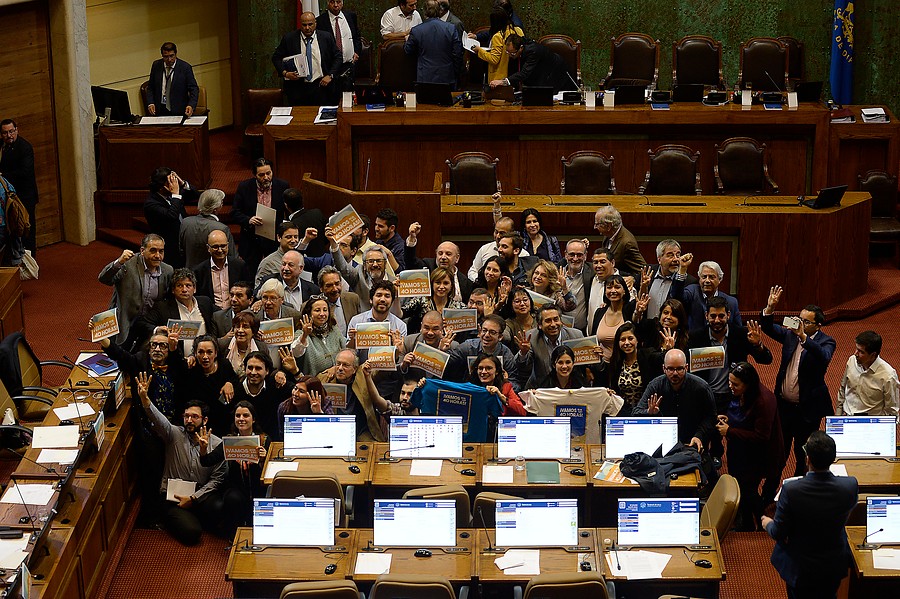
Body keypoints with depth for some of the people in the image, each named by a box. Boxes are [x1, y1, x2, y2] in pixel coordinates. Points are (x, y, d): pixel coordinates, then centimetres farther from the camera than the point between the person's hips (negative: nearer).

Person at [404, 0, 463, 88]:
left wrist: (407, 41, 33)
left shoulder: (416, 31, -6)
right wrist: (456, 74, 12)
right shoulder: (451, 29, -4)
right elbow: (458, 54, -1)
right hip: (447, 78, 1)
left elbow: (408, 51, 10)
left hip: (425, 78, -1)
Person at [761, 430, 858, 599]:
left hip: (800, 570, -2)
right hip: (835, 566, 2)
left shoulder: (790, 490, -31)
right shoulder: (850, 486, -25)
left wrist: (768, 524, 6)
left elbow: (779, 534, -17)